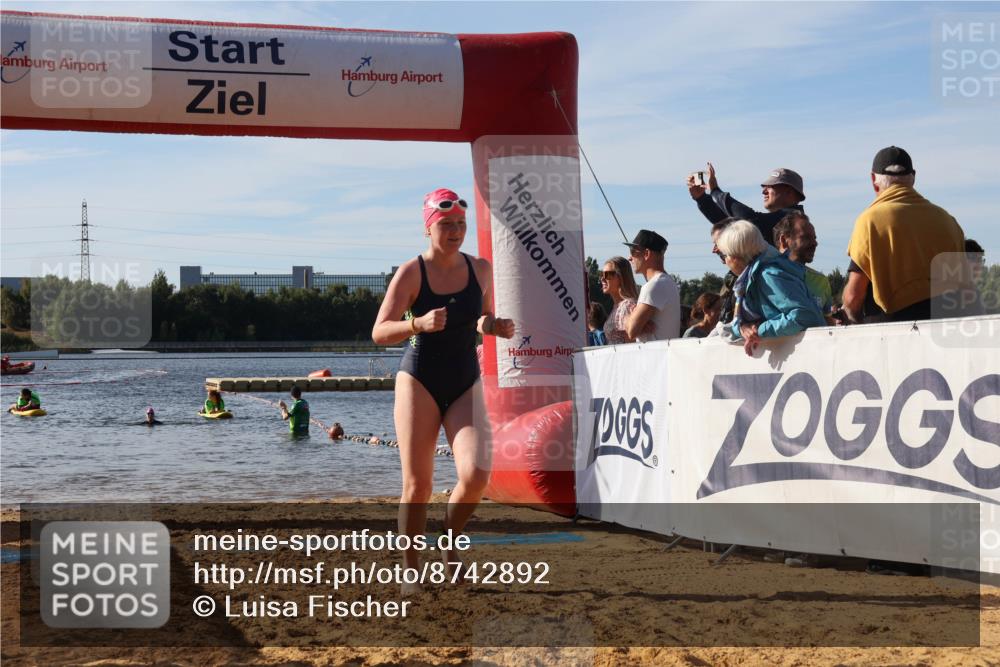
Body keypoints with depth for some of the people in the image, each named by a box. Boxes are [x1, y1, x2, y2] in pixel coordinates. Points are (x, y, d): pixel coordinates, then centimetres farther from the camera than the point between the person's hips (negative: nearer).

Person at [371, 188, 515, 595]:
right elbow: (379, 333, -10)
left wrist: (496, 327, -3)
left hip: (465, 385, 3)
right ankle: (411, 571, 12)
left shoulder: (480, 270, 4)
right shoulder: (411, 273, -7)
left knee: (476, 475, -15)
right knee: (417, 484, -3)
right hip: (419, 381, -3)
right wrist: (419, 324, -27)